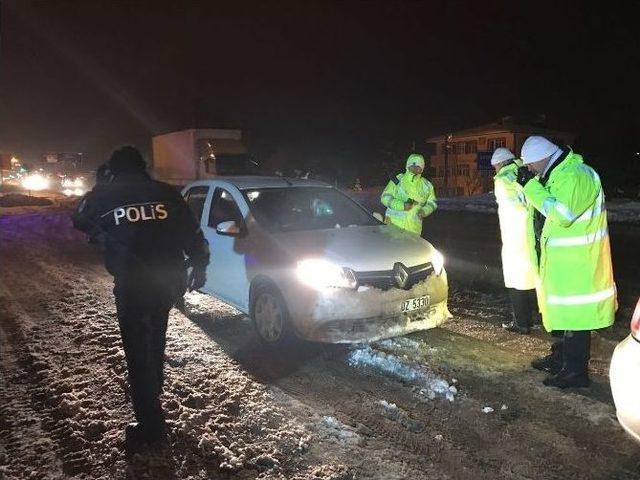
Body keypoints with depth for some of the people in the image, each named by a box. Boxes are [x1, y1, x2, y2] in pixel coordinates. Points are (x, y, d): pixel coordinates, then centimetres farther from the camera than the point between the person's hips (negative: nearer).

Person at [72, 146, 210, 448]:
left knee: (138, 353, 6)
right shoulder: (167, 193, 2)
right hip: (168, 282, 4)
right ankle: (155, 386, 47)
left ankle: (150, 425, 10)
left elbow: (79, 222, 18)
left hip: (131, 286, -3)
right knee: (155, 337, 28)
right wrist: (199, 266, 15)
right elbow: (193, 234, 2)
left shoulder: (104, 197, -2)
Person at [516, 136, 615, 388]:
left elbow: (562, 214, -31)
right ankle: (559, 357, 36)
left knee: (575, 313, -1)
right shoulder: (556, 174, 10)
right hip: (560, 259, 10)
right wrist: (530, 185, 5)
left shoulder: (576, 176, -21)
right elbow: (548, 209, 19)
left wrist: (532, 186, -25)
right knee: (559, 309, 20)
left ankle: (576, 371, 11)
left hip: (577, 263, -10)